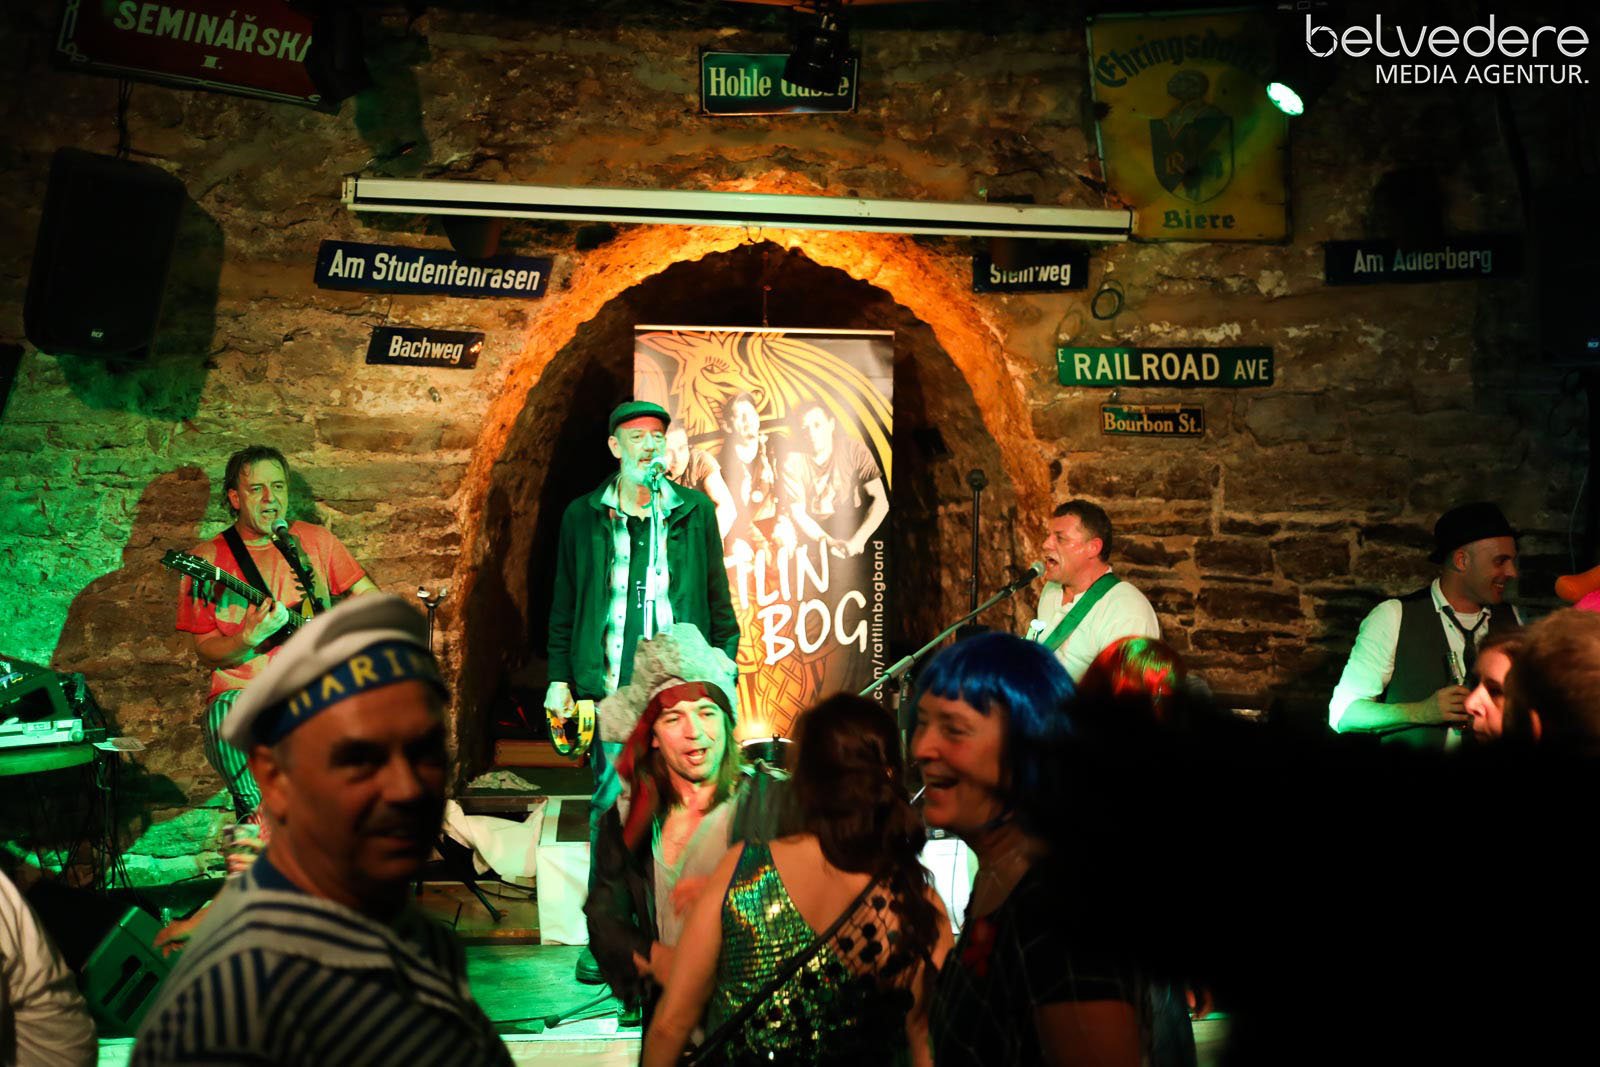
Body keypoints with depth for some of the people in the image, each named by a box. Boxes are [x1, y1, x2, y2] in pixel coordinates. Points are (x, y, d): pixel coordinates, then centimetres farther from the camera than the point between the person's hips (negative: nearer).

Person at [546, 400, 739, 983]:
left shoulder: (694, 510, 9)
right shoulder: (583, 515, 9)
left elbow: (718, 597, 11)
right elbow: (565, 603, 12)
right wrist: (559, 678, 7)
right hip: (610, 688, 0)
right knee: (610, 809, 2)